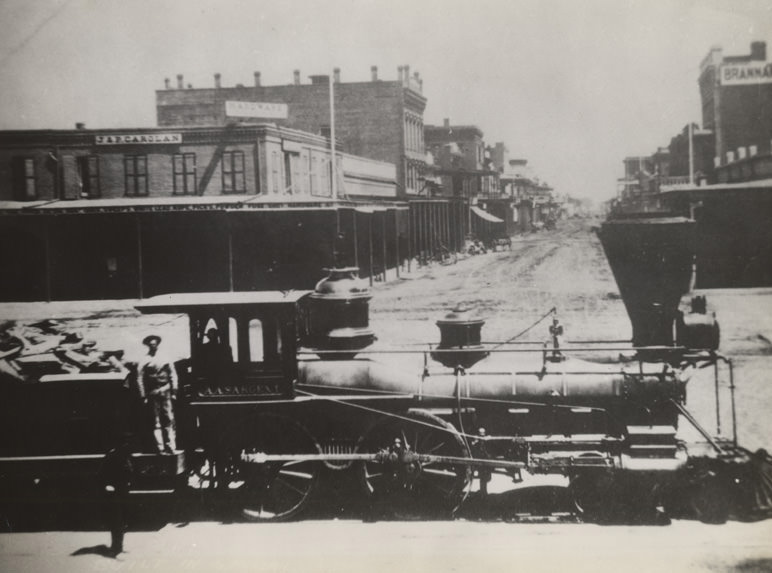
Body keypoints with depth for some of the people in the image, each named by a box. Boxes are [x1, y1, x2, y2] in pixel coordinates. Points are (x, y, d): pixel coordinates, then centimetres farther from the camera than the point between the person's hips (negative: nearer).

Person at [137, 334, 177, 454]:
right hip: (152, 394, -1)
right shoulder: (144, 362, 2)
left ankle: (171, 446, -1)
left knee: (169, 419, -2)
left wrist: (174, 390, 4)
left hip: (165, 392, 1)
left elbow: (173, 375, 11)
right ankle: (160, 447, 3)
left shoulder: (165, 360, 9)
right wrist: (143, 395, -4)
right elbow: (140, 379, 1)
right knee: (156, 421, 1)